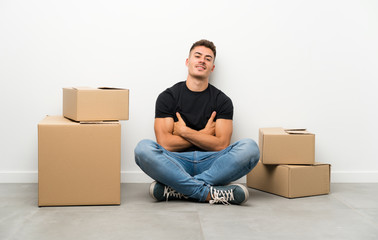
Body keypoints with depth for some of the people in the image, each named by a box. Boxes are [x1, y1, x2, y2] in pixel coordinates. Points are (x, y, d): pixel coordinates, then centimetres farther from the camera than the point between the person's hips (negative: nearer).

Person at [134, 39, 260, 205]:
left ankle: (176, 189, -30)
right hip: (177, 163, -1)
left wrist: (184, 131, -6)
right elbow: (165, 143, -7)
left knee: (250, 148, -26)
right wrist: (204, 134, -4)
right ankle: (210, 193, -34)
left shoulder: (222, 100, 8)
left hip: (209, 162, 2)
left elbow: (221, 145, -5)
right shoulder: (168, 97, 5)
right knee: (143, 149, -31)